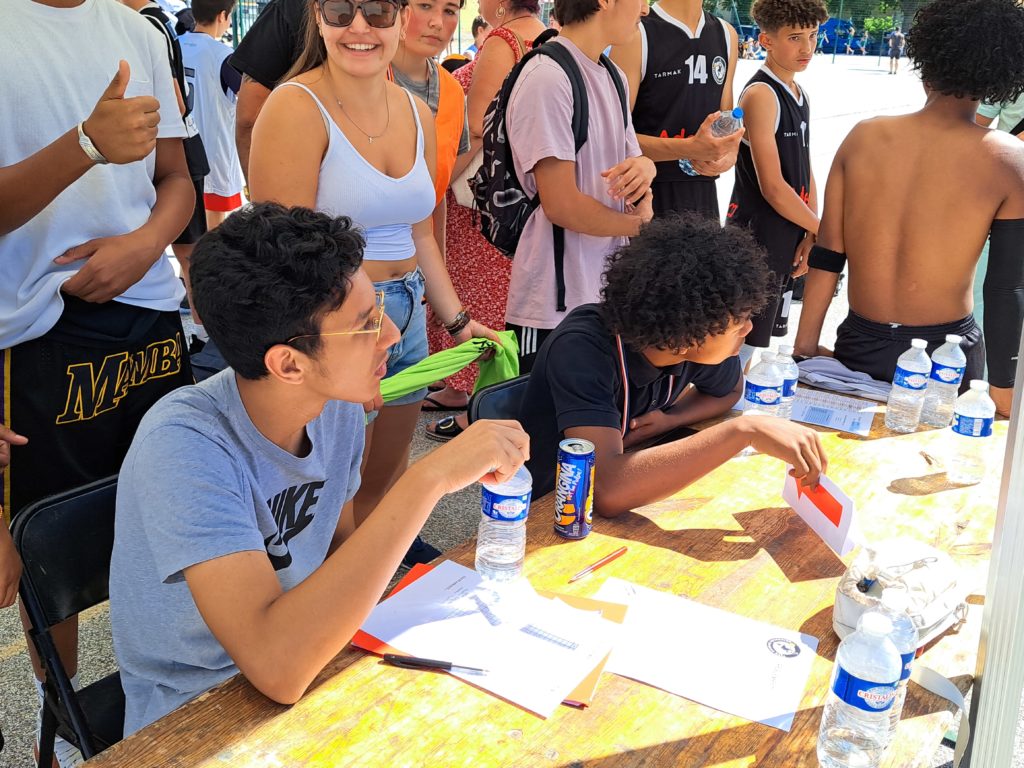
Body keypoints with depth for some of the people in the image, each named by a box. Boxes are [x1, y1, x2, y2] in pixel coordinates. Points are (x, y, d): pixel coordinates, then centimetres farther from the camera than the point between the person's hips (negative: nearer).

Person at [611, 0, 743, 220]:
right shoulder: (637, 34, -8)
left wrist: (729, 150, -3)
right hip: (648, 194, -5)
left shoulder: (725, 34, 12)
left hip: (705, 194, 6)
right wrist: (689, 148, -25)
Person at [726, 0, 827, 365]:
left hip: (788, 246, 8)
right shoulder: (760, 95, -16)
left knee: (752, 346, 17)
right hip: (756, 243, -8)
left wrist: (811, 236, 0)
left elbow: (805, 173, 13)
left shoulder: (800, 95, 11)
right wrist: (820, 230, -10)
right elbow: (772, 187, -20)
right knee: (736, 350, -1)